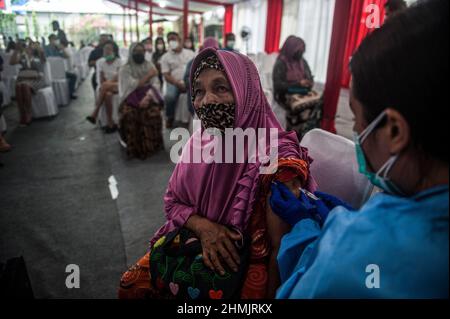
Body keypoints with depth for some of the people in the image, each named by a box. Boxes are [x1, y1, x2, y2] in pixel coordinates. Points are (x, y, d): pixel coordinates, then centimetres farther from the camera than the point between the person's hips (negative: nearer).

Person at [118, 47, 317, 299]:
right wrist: (203, 227, -15)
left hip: (243, 266, -5)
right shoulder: (199, 141, -6)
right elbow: (173, 202, 3)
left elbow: (281, 251, -21)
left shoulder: (277, 159, -28)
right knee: (131, 284, 1)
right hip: (195, 243, 6)